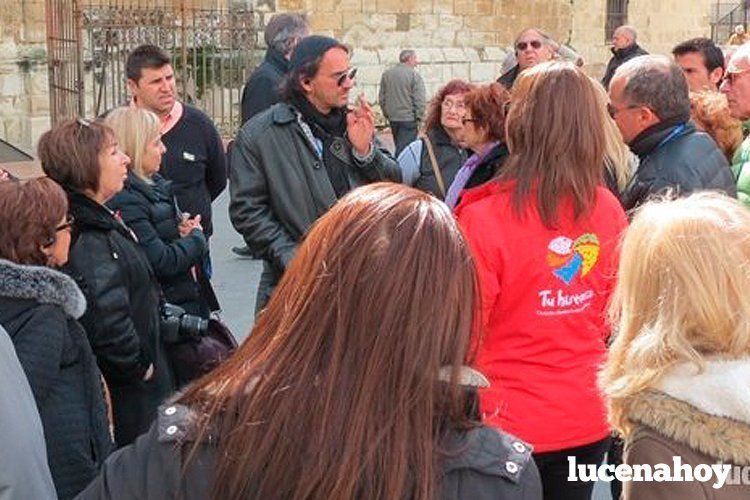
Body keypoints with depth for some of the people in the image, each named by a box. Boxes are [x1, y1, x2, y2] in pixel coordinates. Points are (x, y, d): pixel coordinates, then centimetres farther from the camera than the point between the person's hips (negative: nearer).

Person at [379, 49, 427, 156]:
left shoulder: (386, 74, 7)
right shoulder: (414, 75, -11)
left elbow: (381, 98, 12)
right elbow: (419, 100, -14)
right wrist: (419, 117, -4)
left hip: (392, 119, 6)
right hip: (409, 119, -6)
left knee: (399, 147, 17)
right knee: (403, 148, -6)